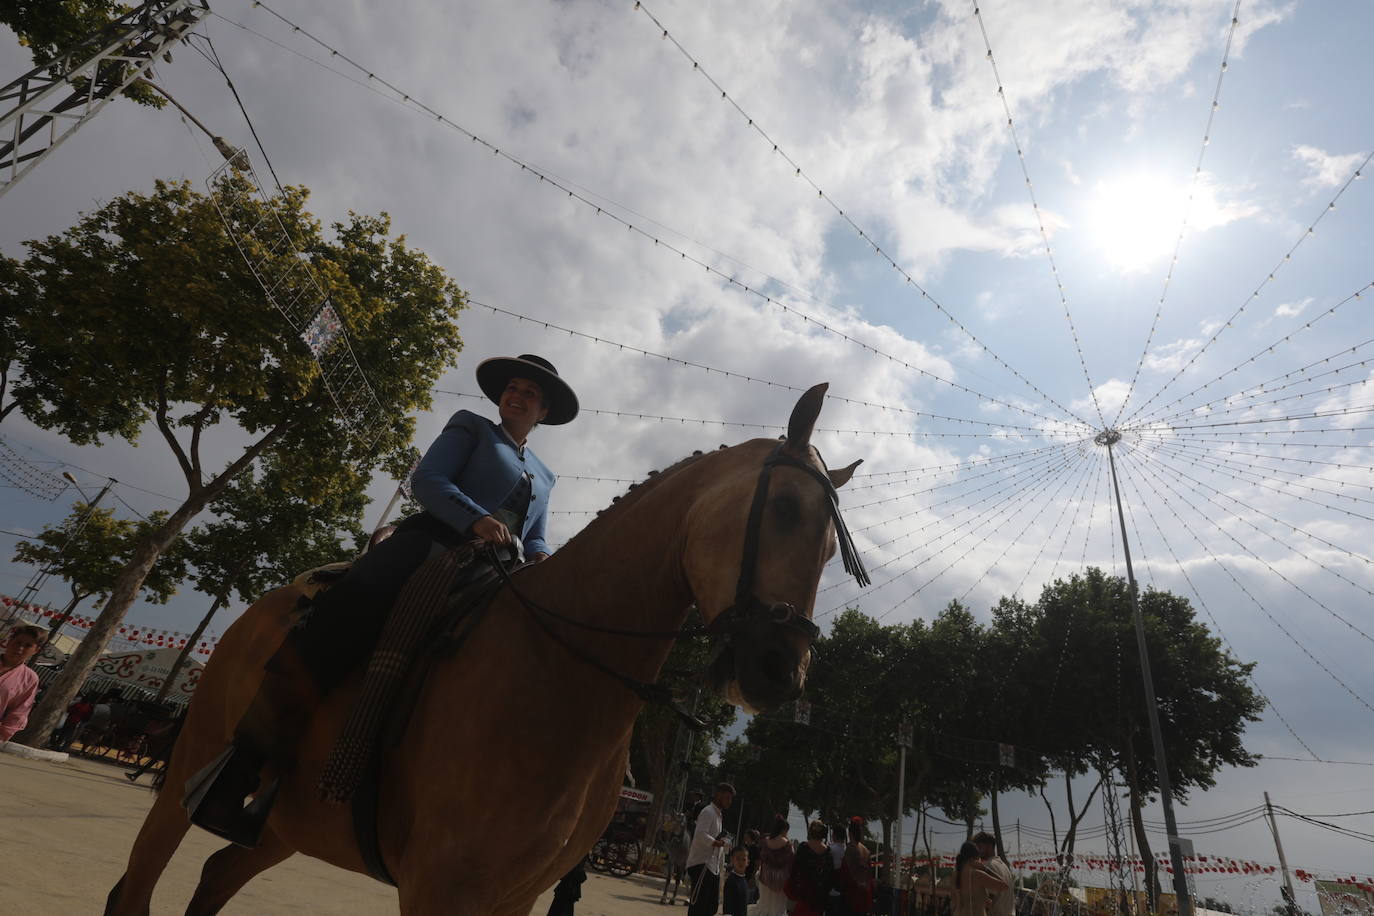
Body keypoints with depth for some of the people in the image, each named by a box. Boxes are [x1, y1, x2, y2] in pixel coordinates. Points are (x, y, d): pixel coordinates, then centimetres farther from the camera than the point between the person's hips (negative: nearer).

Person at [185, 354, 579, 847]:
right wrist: (477, 520, -16)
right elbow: (426, 480, 2)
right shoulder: (471, 427, 18)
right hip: (431, 543, -4)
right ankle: (246, 756, -27)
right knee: (355, 606, -34)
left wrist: (540, 558, -1)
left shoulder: (543, 475, 31)